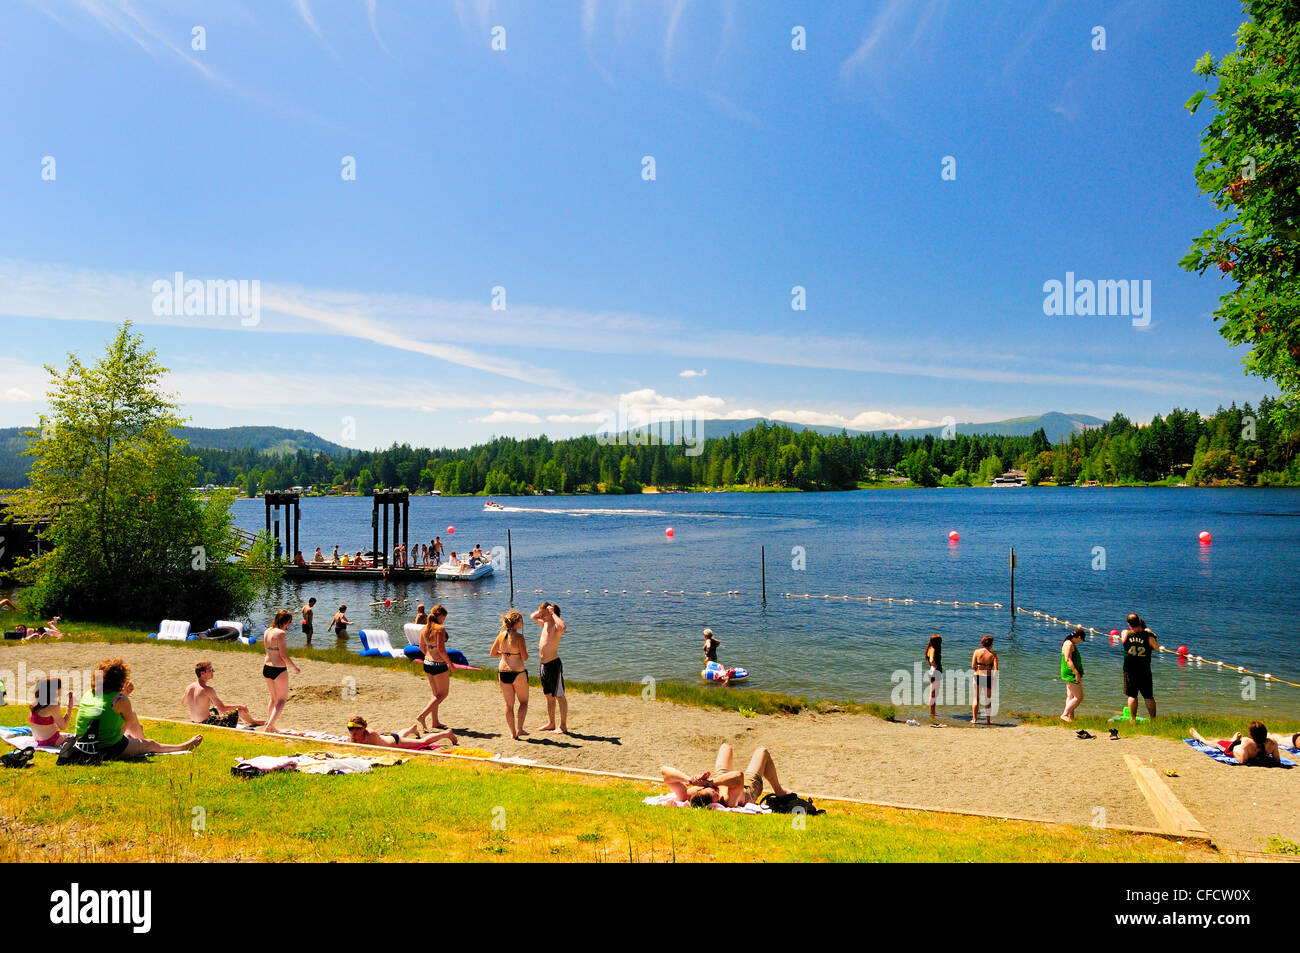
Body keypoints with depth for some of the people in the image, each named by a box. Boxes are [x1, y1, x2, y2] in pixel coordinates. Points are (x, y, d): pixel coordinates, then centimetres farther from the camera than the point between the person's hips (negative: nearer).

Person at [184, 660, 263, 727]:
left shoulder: (189, 687, -2)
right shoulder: (208, 690, -24)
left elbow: (184, 704, 17)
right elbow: (222, 708, -22)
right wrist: (238, 706, -5)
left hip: (195, 724, 9)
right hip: (207, 724, -9)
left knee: (216, 709, 36)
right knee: (240, 710, 3)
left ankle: (241, 719, 58)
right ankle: (254, 722, 35)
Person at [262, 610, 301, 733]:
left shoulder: (266, 632, 6)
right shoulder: (280, 633, -17)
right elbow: (283, 655, -17)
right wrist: (295, 667, -6)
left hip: (266, 667, 8)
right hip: (279, 669, -8)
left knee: (274, 698, 22)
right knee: (282, 700, 5)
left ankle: (269, 725, 25)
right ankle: (269, 725, -7)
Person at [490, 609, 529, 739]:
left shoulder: (501, 635, 1)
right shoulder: (519, 637, -14)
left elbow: (492, 654, 9)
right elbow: (525, 658, -14)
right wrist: (526, 652, 7)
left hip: (503, 672, 5)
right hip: (518, 673, -5)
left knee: (509, 704, 14)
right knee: (523, 702, 14)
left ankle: (513, 732, 16)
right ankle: (519, 728, 4)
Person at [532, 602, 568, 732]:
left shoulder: (556, 625, -13)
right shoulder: (545, 623, 12)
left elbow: (563, 627, -39)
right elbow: (532, 617, 31)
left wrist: (552, 613, -26)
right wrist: (543, 610, 12)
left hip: (554, 664, -9)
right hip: (544, 665, 9)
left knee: (559, 696, -2)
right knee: (549, 696, 17)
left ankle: (563, 726, 3)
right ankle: (550, 723, 27)